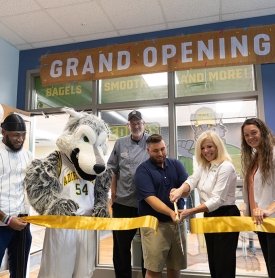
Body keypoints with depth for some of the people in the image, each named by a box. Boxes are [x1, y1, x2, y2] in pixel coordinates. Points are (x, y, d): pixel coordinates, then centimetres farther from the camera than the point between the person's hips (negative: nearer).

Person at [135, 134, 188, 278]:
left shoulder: (176, 164, 6)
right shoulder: (143, 170, -9)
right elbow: (150, 198, -18)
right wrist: (171, 213, -31)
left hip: (177, 222, 5)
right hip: (154, 223, -4)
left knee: (175, 266, 14)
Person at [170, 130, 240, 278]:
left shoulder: (226, 167, -19)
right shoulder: (203, 166, 8)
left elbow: (217, 199, -26)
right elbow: (192, 180, -10)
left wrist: (191, 211, -32)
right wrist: (180, 189, -33)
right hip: (209, 216, 9)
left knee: (224, 265, 1)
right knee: (213, 262, 19)